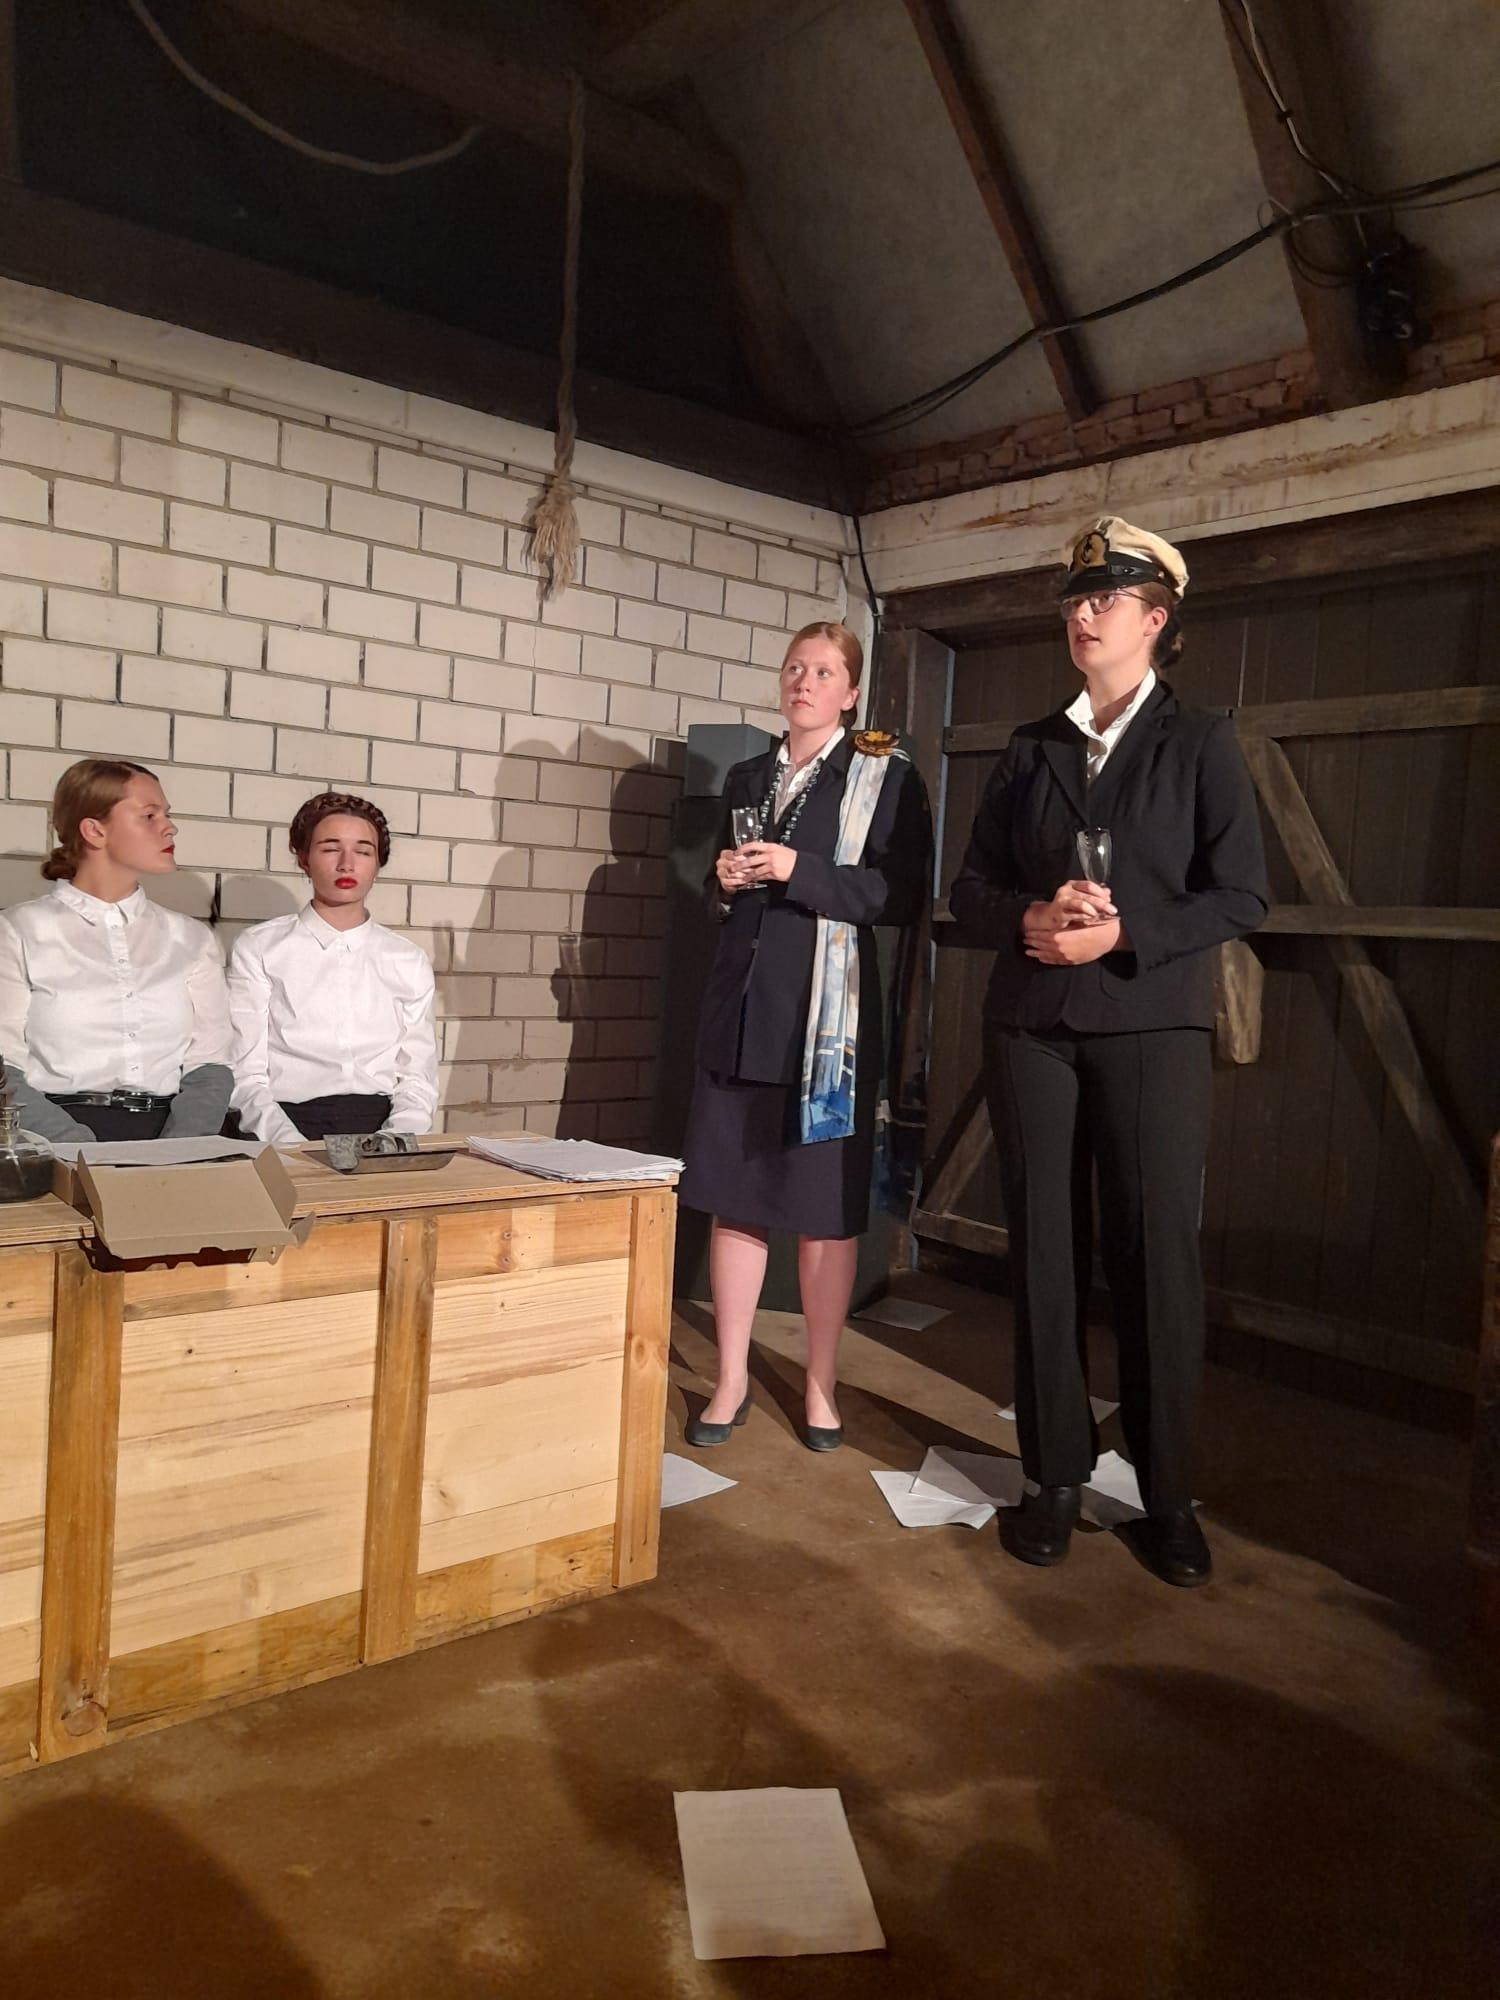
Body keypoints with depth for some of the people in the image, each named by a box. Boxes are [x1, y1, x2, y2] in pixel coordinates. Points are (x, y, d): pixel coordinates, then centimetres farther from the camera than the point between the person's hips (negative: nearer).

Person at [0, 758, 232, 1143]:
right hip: (60, 1128, -2)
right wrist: (86, 1155, -17)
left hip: (169, 1130, 2)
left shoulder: (190, 938, 13)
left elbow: (209, 1066, 6)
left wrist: (177, 1154, -13)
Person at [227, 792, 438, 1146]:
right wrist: (294, 1147, -17)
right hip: (291, 1122, -2)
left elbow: (418, 1079, 8)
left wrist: (394, 1145, -11)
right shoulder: (258, 950, 5)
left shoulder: (410, 962, 12)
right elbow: (245, 1078, -1)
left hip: (384, 1126, 2)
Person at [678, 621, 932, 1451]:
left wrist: (798, 871, -16)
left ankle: (821, 1383, 16)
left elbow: (903, 896, -9)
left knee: (824, 1208, 1)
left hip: (827, 1013, -4)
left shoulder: (885, 775, 1)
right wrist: (724, 882, 2)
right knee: (732, 1198, 5)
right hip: (740, 1007, 5)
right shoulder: (746, 777, 16)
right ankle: (732, 1379, 16)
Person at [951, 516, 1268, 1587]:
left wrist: (1123, 934, -15)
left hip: (1153, 1024, -3)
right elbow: (974, 886, 11)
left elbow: (1241, 894, -3)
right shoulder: (1030, 750, 15)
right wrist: (1029, 921, -10)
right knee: (1046, 1252, 5)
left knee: (1159, 1256, -1)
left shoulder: (1201, 741, 5)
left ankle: (1169, 1496, 13)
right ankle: (1057, 1477, 17)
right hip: (1032, 1025, 3)